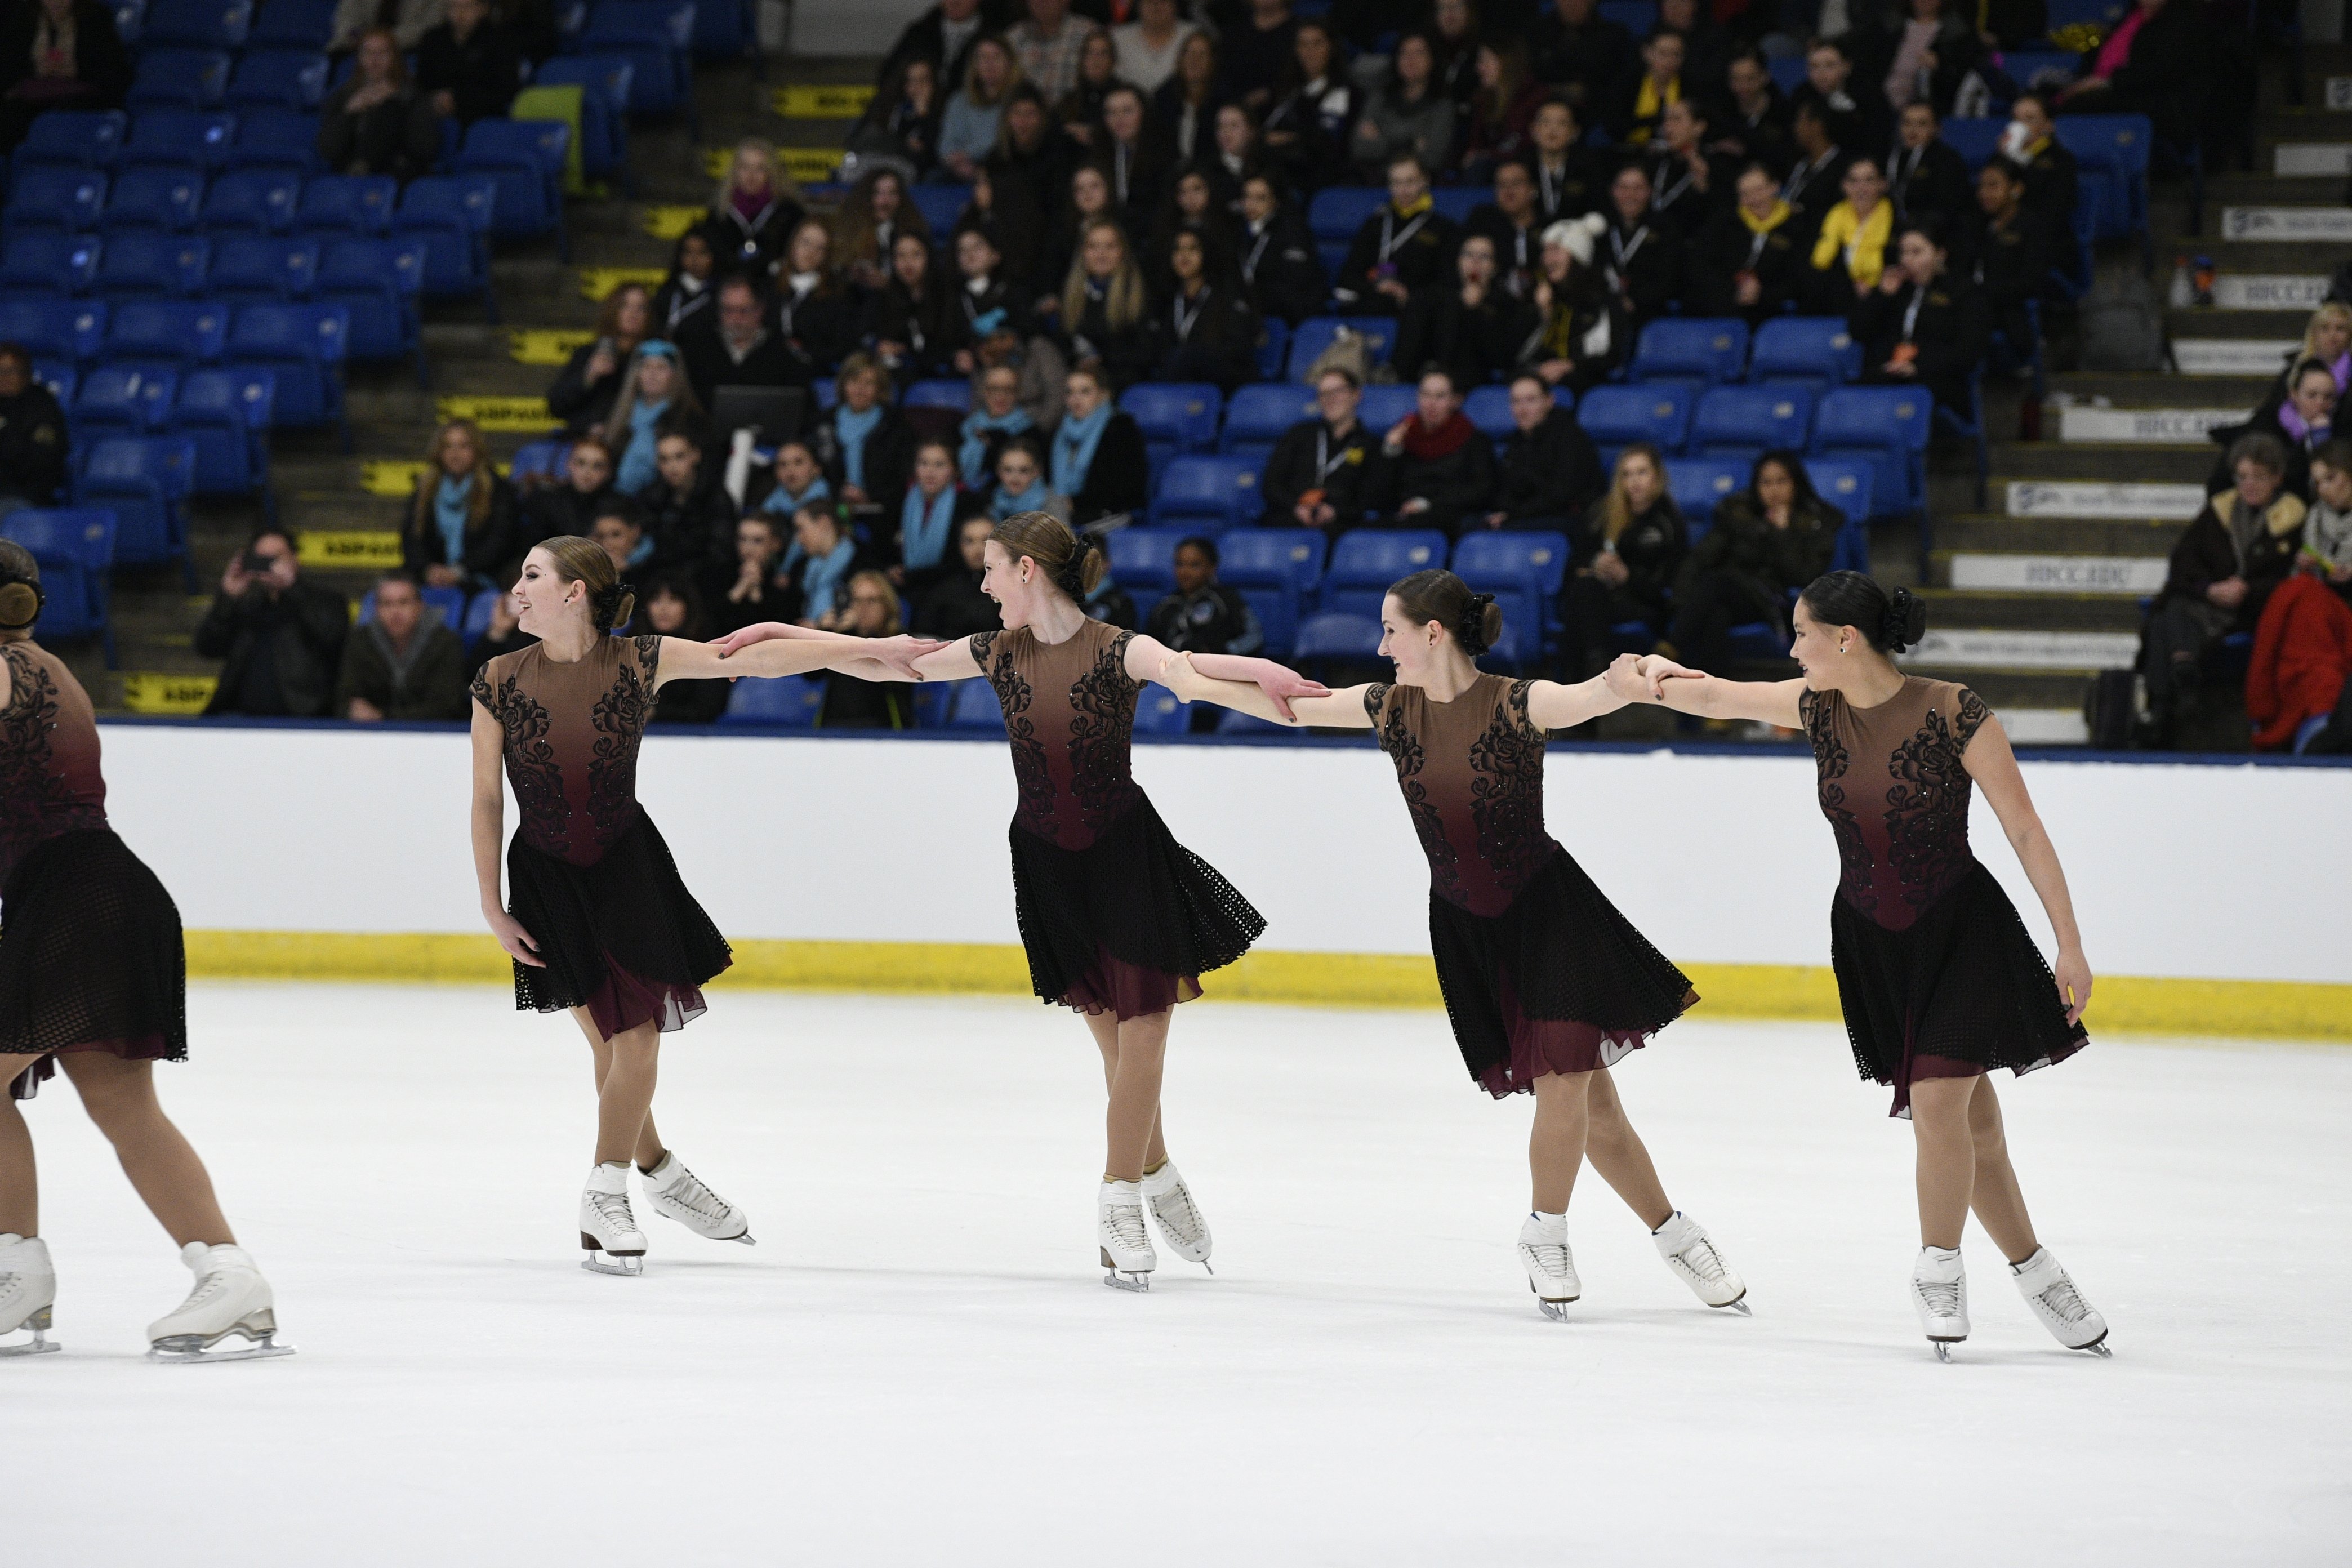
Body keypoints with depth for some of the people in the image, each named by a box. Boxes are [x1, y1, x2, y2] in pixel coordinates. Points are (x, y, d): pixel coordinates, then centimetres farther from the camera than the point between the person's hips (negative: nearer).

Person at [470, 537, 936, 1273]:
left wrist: (873, 648, -12)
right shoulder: (501, 682, -10)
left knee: (637, 1038, -5)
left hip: (625, 862, 0)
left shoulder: (638, 662, -10)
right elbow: (487, 800, -5)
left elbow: (757, 656, -10)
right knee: (610, 1041, 2)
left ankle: (606, 1194, 10)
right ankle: (657, 1169, 25)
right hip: (547, 874, 0)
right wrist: (493, 908, -5)